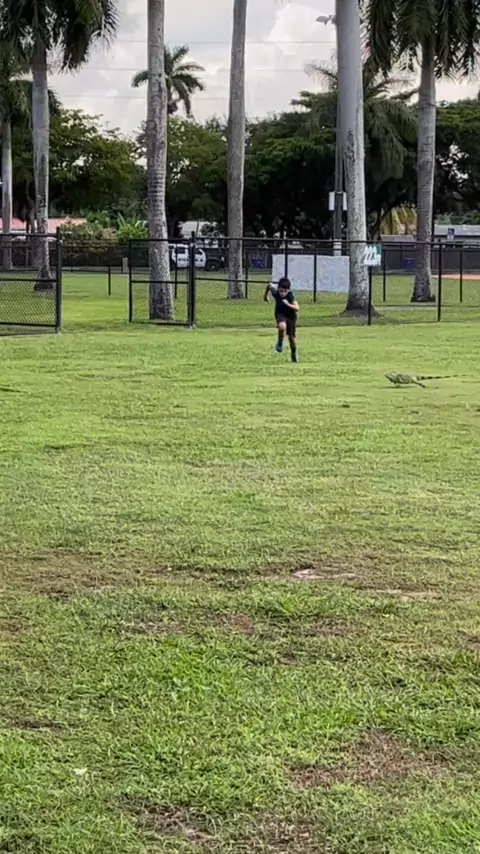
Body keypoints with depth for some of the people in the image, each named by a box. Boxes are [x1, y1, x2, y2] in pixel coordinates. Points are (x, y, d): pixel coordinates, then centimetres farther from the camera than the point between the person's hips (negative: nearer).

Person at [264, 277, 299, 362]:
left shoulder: (291, 295, -28)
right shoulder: (275, 292, -21)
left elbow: (297, 308, -33)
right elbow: (270, 285, 1)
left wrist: (288, 304, -44)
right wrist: (266, 296, 15)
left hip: (290, 316, -1)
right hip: (280, 314, 1)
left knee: (291, 337, 7)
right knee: (282, 326, -34)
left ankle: (293, 354, 35)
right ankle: (280, 342, -5)